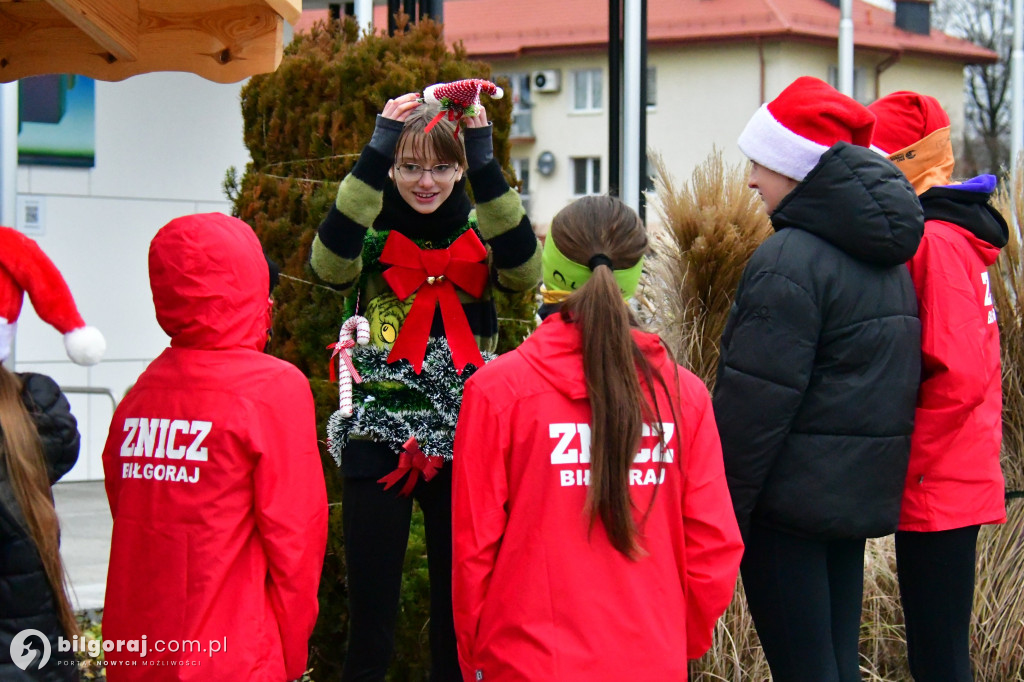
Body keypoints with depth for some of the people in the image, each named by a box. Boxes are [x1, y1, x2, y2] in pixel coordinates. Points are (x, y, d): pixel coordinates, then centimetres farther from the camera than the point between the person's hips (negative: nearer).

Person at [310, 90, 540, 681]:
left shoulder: (478, 234, 6)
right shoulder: (373, 234, 2)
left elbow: (524, 271, -16)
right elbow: (331, 262, -21)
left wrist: (486, 167, -21)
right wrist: (374, 155, -23)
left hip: (462, 444, 2)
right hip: (378, 442, -1)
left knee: (459, 611, 7)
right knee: (371, 617, -1)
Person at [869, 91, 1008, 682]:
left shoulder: (935, 242, -15)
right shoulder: (953, 232, 14)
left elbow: (959, 376, -22)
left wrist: (902, 465, -14)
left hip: (936, 491, -10)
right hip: (959, 482, 10)